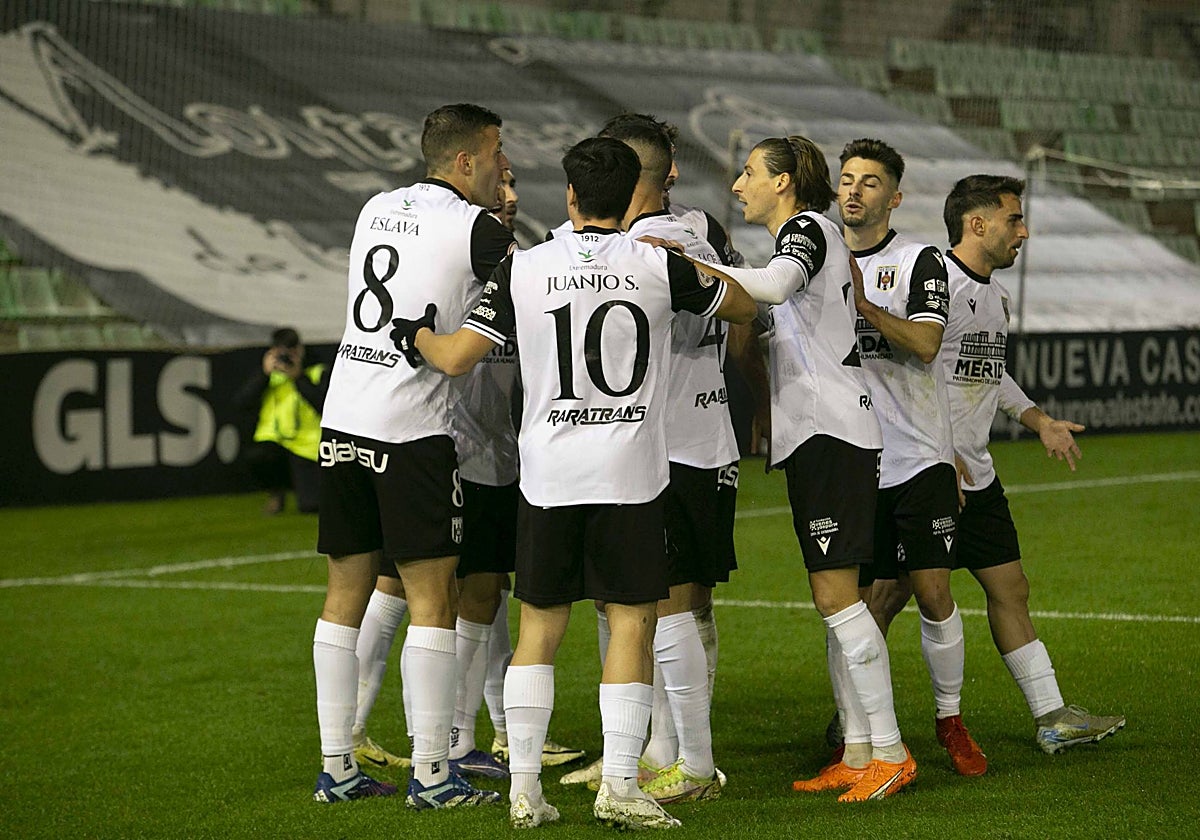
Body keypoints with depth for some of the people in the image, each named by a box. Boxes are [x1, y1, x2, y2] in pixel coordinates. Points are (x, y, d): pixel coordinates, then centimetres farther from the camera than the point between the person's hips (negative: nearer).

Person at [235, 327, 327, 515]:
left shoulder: (318, 373, 4)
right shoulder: (268, 375, 13)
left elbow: (323, 405, -13)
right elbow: (244, 402, 0)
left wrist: (298, 378, -14)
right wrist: (265, 374, -7)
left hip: (307, 446, -2)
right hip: (273, 441, 2)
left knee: (309, 506, -18)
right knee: (255, 455, -35)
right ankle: (275, 490, 0)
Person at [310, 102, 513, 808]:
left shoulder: (377, 210, 13)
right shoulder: (474, 228, -8)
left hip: (344, 423, 7)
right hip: (412, 432, -7)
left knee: (347, 591, 11)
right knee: (432, 598, -3)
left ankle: (336, 767, 14)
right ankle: (430, 775, -3)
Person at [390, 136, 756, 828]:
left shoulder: (524, 270, -1)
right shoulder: (660, 265, -1)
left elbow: (456, 358, 0)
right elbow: (744, 307, 15)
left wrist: (414, 334, 21)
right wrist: (706, 272, 35)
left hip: (549, 476, 2)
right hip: (632, 475, -1)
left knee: (540, 625, 9)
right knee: (632, 624, 3)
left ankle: (525, 787, 8)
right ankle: (620, 786, -4)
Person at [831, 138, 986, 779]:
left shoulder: (918, 261, 1)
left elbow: (924, 343, -14)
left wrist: (863, 304, -22)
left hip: (918, 459, -3)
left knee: (934, 592, -5)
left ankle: (950, 719, 15)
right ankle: (855, 748, 3)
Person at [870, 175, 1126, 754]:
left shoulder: (995, 297, 15)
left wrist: (1039, 422, 19)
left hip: (976, 475, 9)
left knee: (1010, 589, 11)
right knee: (893, 594, -6)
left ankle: (1051, 718, 16)